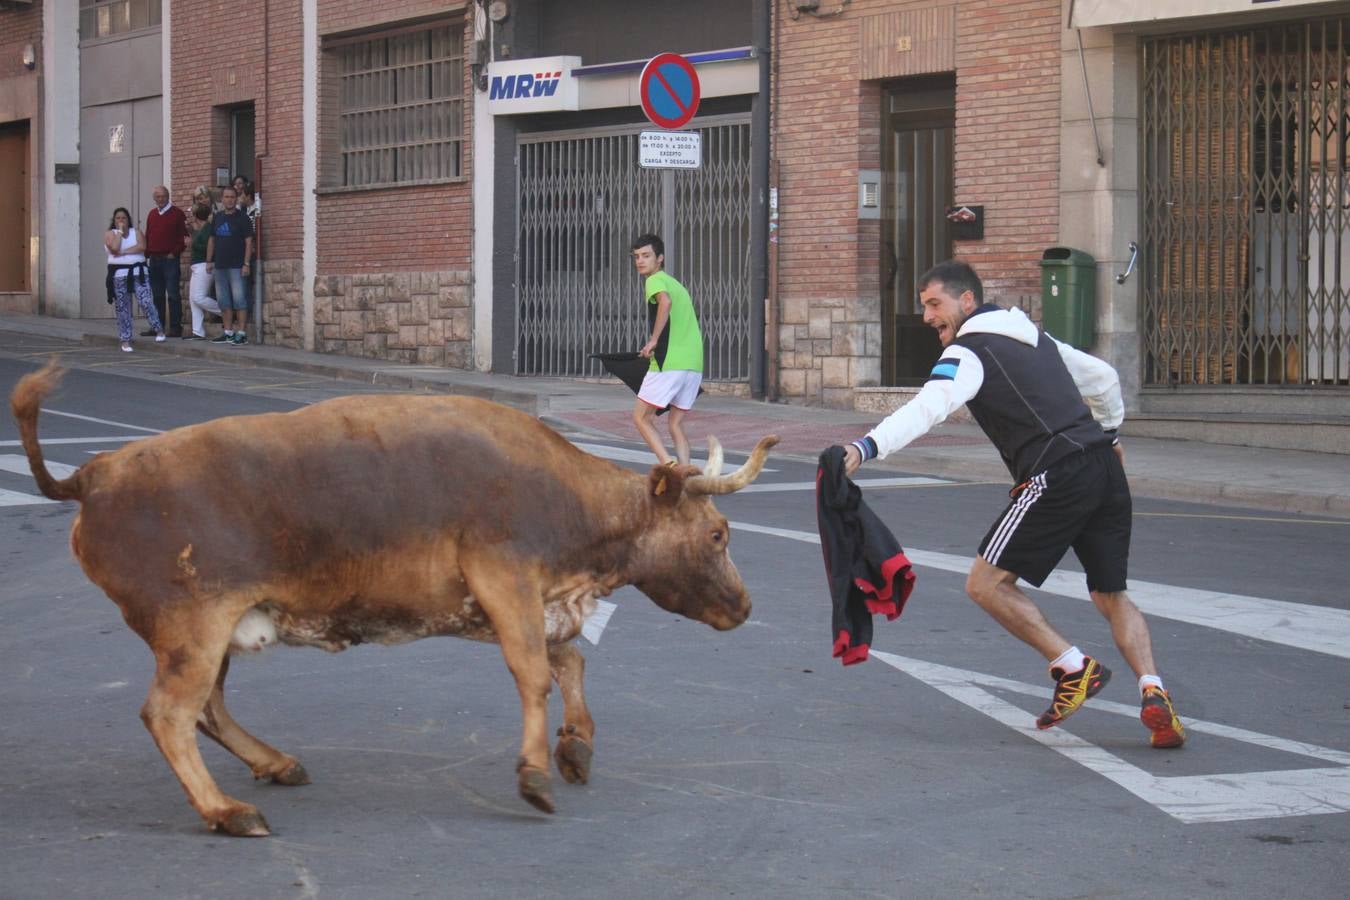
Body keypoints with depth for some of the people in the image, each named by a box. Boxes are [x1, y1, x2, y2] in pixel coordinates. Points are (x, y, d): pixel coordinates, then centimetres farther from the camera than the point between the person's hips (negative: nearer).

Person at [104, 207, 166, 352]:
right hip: (119, 274, 0)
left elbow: (142, 247, -8)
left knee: (146, 302, -14)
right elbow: (114, 248, -14)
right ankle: (125, 340, 7)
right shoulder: (110, 234, 6)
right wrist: (120, 231, -6)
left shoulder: (136, 232, 11)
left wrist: (123, 252, -10)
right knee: (122, 308, 1)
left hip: (138, 272, 0)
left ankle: (158, 329, -2)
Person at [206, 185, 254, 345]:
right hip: (220, 266, 6)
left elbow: (248, 242, -7)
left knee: (239, 299, -9)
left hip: (236, 266, -6)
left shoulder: (242, 218, -4)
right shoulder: (217, 218, 13)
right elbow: (211, 240, 18)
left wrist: (246, 264, -14)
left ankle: (241, 333, -8)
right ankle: (228, 333, 14)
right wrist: (209, 261, 13)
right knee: (223, 301, 8)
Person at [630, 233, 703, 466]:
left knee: (641, 417, 2)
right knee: (676, 425, 12)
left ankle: (668, 464, -14)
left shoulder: (655, 280, -2)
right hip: (694, 363, 8)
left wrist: (653, 340, -21)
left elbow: (665, 302, -26)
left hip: (670, 364, -8)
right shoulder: (675, 284, 25)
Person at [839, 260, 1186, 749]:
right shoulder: (1032, 336, 23)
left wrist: (866, 447, -32)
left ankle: (1073, 667, -2)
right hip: (1106, 469, 8)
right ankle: (1153, 693, -3)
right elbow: (1103, 377, 33)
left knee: (986, 584, 1)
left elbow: (927, 408, -20)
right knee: (1112, 596, 16)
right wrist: (1108, 434, 50)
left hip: (1057, 478, -8)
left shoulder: (968, 352, -1)